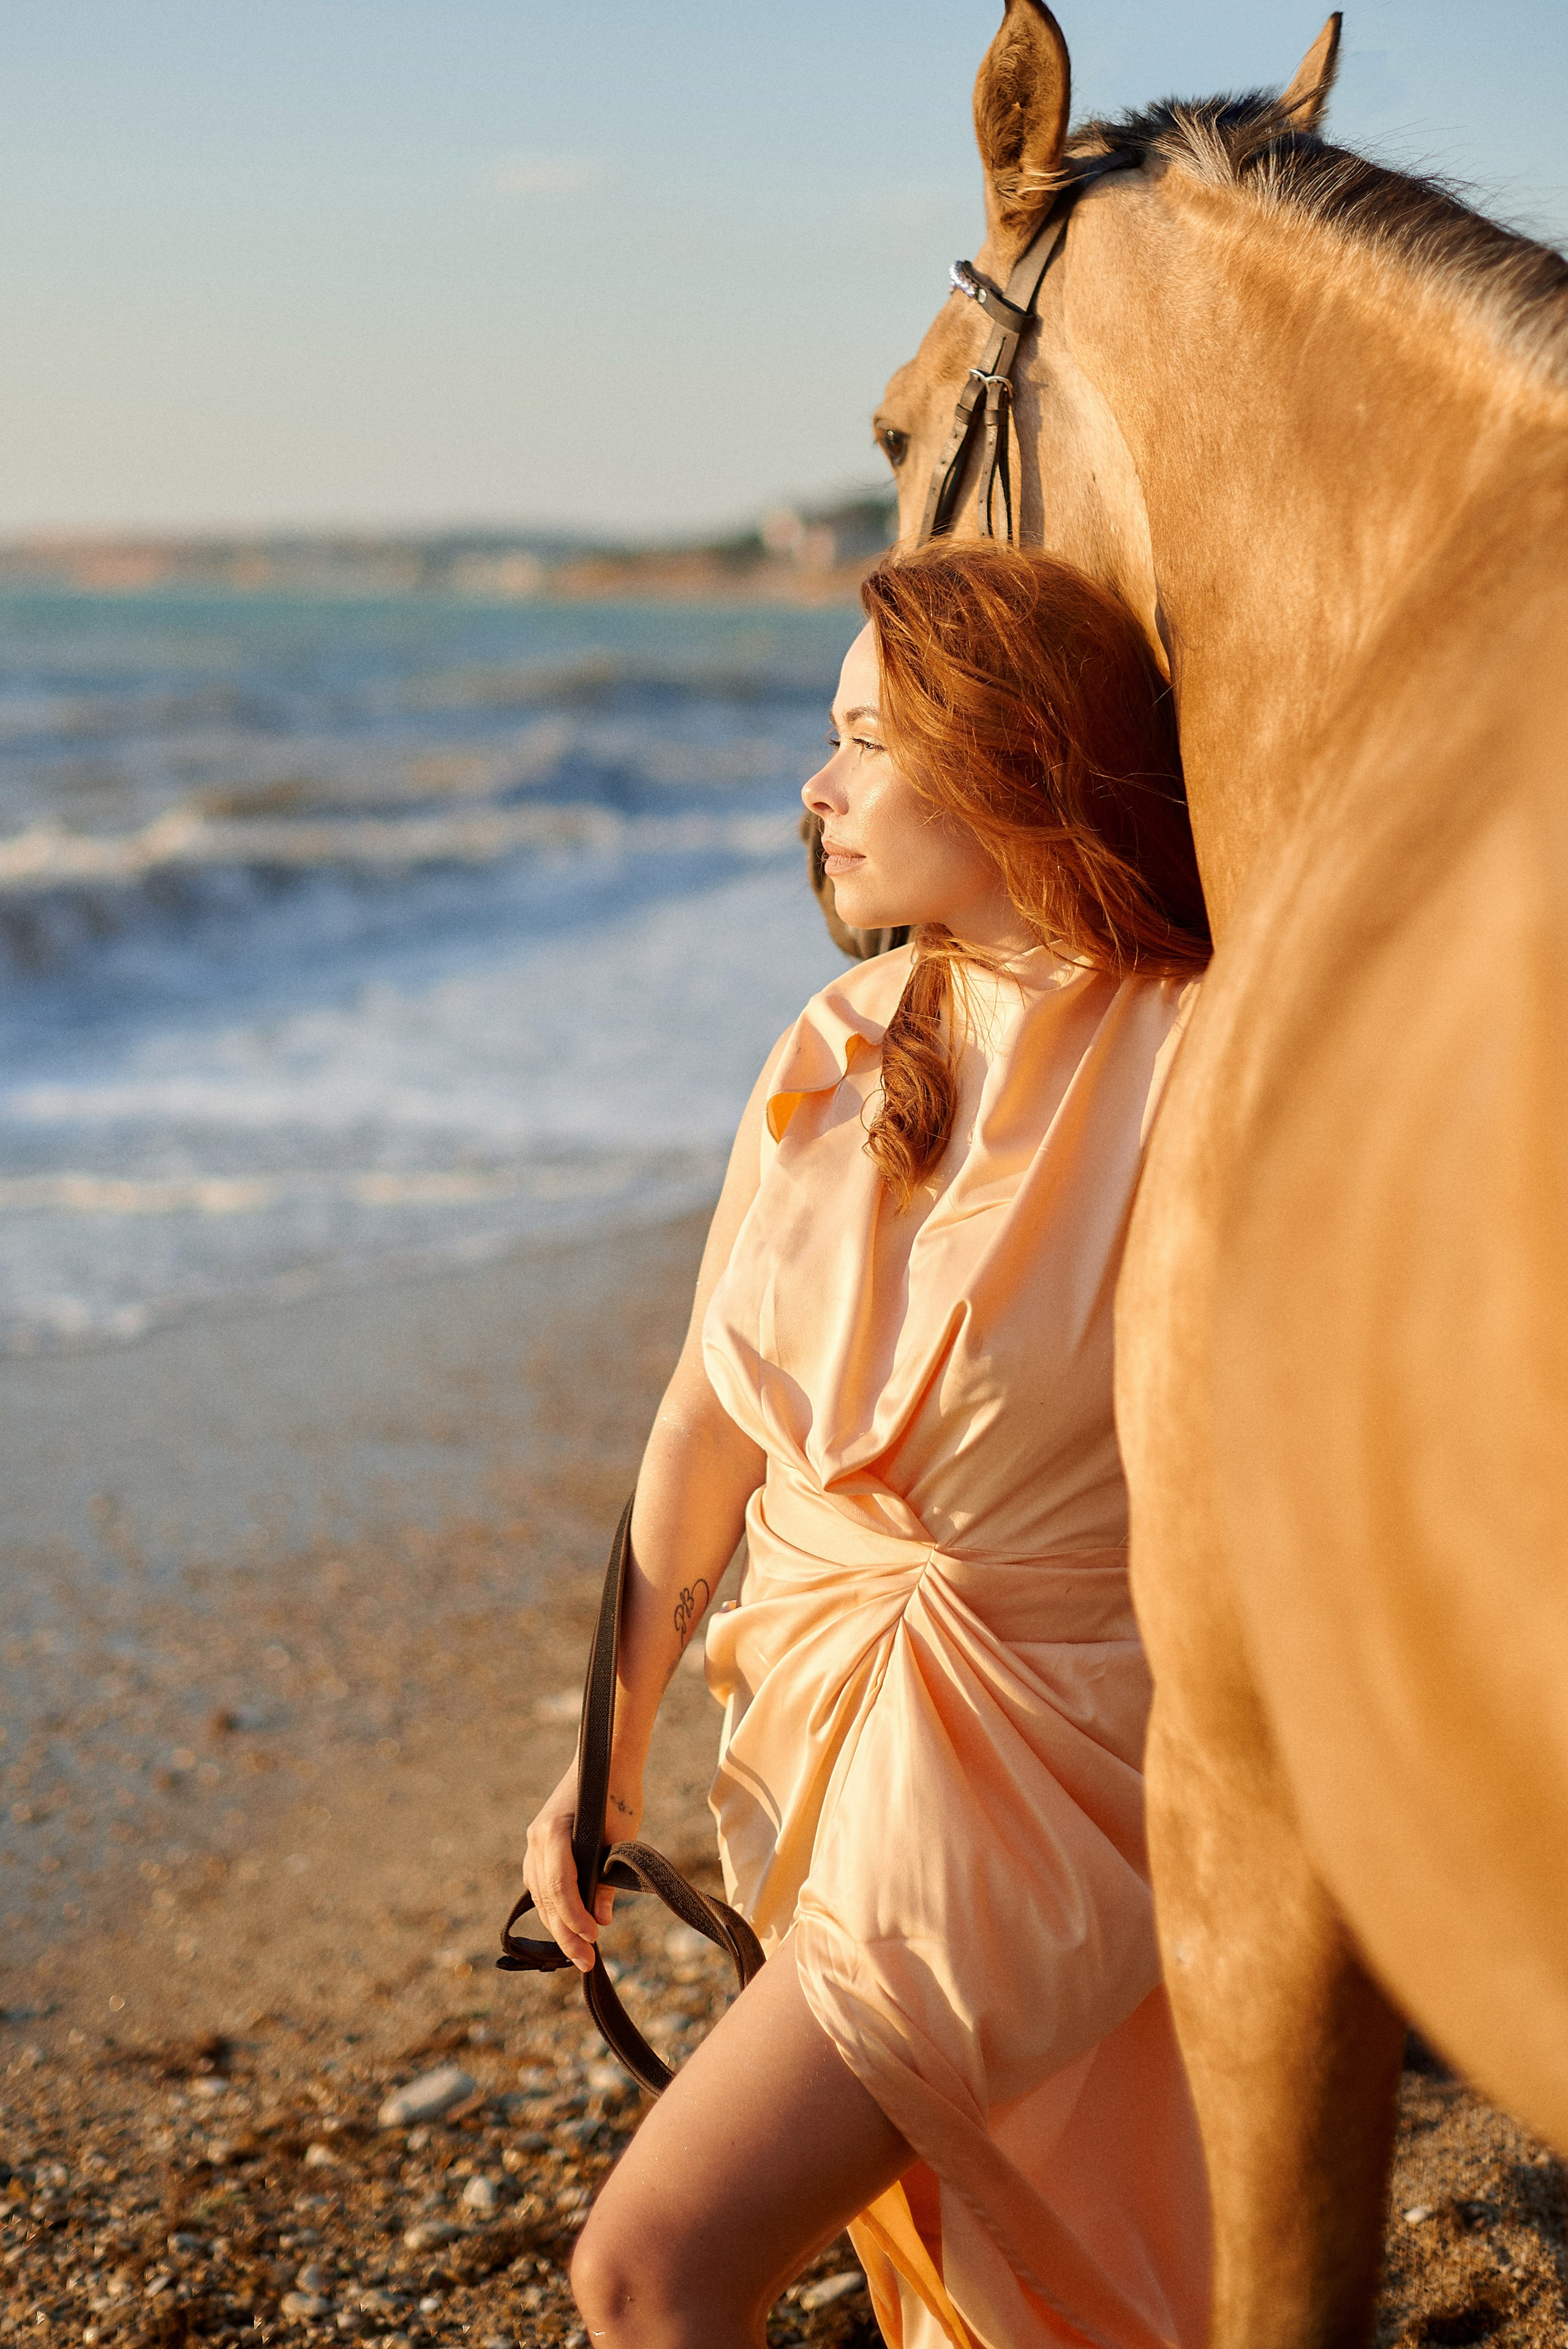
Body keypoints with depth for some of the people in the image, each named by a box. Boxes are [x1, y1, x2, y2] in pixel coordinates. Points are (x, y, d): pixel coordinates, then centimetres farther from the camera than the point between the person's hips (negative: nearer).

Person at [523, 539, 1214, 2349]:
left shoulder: (1198, 1078, -16)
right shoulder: (832, 1059, 2)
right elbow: (707, 1419, 8)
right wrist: (607, 1757, 11)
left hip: (1033, 1772, -6)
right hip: (815, 1726, 6)